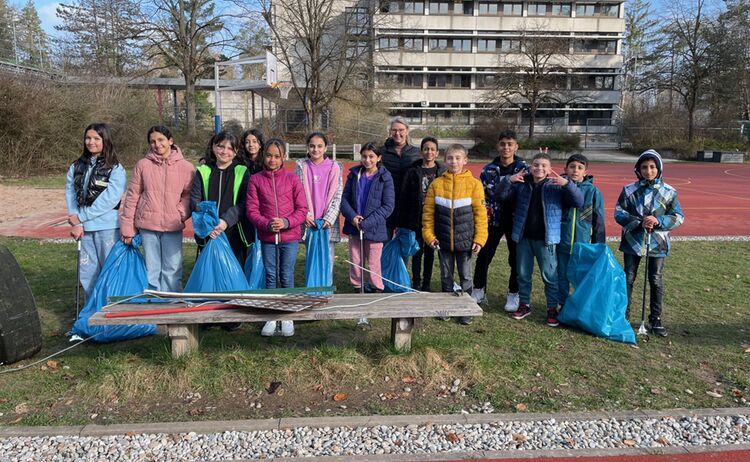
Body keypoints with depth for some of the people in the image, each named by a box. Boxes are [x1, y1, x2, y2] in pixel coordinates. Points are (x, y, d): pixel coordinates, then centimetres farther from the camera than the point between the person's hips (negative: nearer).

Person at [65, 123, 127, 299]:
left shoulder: (115, 169, -5)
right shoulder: (76, 167, 11)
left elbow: (109, 199, -13)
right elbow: (70, 194, 4)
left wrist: (81, 217, -12)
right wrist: (76, 222, -9)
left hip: (107, 227, -5)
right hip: (84, 228, 5)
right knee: (87, 271, 11)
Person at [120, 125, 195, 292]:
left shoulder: (186, 167, 0)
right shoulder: (143, 164, 4)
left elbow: (189, 194, 5)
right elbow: (132, 196, 6)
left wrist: (181, 212, -13)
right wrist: (127, 227, 4)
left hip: (173, 226, -1)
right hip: (147, 225, 1)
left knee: (172, 271, 3)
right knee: (151, 270, 9)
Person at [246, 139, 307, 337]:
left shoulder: (292, 179, 0)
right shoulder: (255, 180, 1)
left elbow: (302, 209, -1)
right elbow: (251, 210, -2)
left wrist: (286, 222, -17)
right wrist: (266, 224, -18)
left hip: (290, 236, -1)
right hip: (267, 237, 1)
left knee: (287, 277, 5)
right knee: (271, 276, 10)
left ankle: (287, 318, 19)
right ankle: (271, 317, 21)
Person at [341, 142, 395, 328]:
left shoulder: (385, 178, -6)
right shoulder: (354, 175, 5)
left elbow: (388, 206, -10)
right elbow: (344, 199, 5)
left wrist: (366, 222, -16)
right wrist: (352, 216, -14)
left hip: (374, 229, -3)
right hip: (354, 228, 4)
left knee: (373, 266, 2)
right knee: (355, 263, 10)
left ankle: (377, 292, 19)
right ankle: (357, 291, 26)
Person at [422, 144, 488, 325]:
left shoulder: (474, 184, -4)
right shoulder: (436, 184, 1)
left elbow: (480, 213, -5)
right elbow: (428, 212, 2)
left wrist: (480, 238, -9)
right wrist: (429, 235, -4)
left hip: (465, 240, -2)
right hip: (443, 241, 2)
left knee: (465, 276, 10)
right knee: (446, 276, 14)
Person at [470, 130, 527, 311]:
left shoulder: (524, 169, -3)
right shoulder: (489, 169, 2)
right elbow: (480, 193, 5)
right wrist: (484, 211, -3)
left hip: (516, 220, -1)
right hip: (493, 219, 2)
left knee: (516, 258, 8)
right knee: (483, 255, 6)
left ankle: (513, 294, 23)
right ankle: (479, 290, 24)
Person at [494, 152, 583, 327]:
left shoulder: (557, 186, -4)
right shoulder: (521, 184, 2)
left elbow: (578, 202, -11)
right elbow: (500, 195, -1)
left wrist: (567, 184, -26)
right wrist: (508, 180, -19)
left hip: (546, 239, -3)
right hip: (523, 238, 3)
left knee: (549, 276, 4)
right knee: (523, 274, 14)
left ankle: (552, 309, 17)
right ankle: (524, 304, 29)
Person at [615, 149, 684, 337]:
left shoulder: (669, 192, -2)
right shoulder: (629, 190, -3)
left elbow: (678, 217, 0)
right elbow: (619, 213, -5)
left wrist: (659, 221, -19)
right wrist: (639, 223, -19)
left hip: (657, 244, 0)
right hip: (633, 242, 0)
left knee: (656, 281, 6)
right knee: (628, 279, 8)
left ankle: (656, 319, 20)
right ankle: (623, 315, 23)